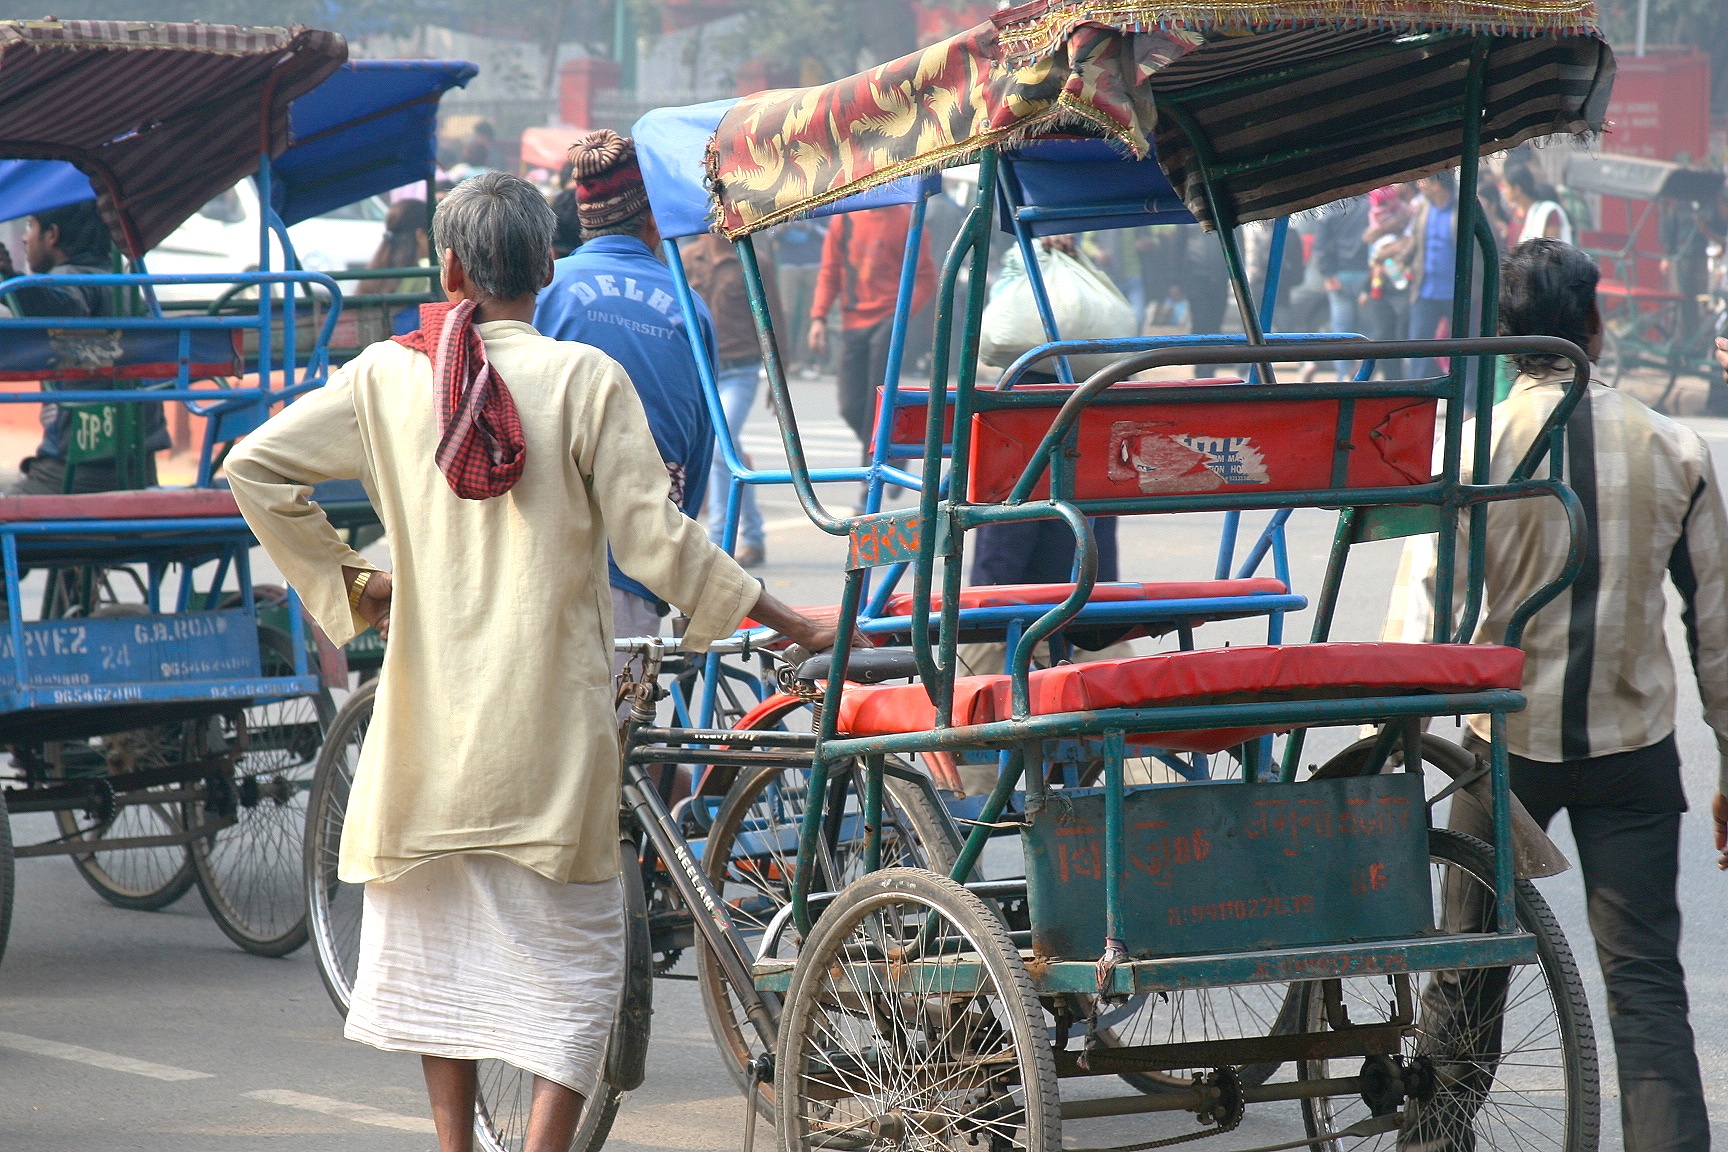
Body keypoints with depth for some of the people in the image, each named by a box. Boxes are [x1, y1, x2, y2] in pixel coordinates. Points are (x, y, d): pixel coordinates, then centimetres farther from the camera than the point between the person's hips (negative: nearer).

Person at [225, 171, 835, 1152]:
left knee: (437, 939, 16)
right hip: (547, 730, -3)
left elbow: (255, 470, 1)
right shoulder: (585, 379, -7)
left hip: (430, 716, 3)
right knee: (574, 955, 3)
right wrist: (783, 622, 0)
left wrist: (341, 582, 12)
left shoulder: (388, 377, 1)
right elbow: (655, 539, -10)